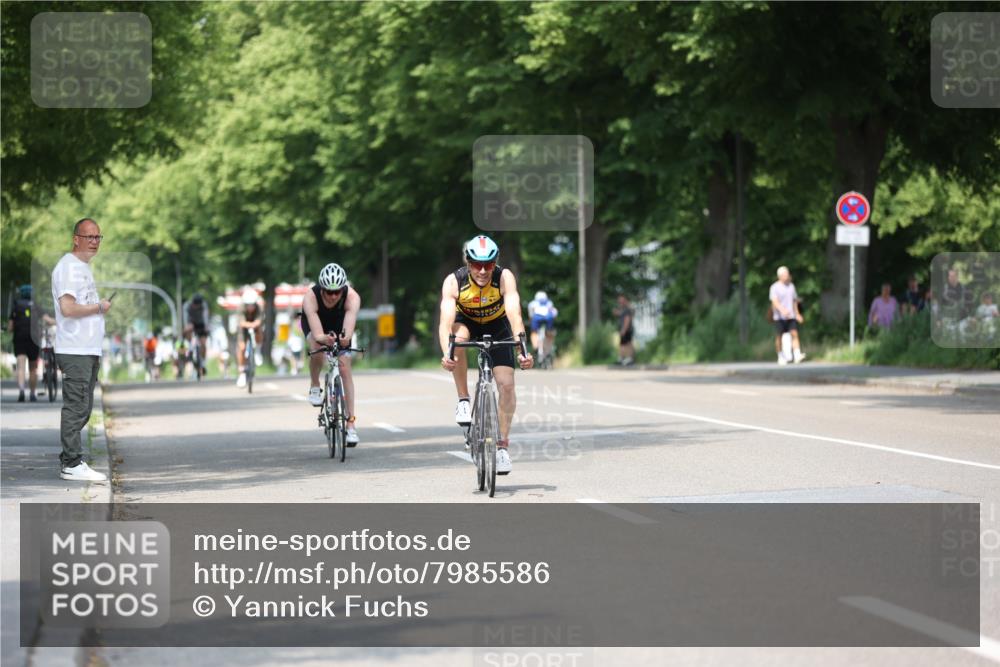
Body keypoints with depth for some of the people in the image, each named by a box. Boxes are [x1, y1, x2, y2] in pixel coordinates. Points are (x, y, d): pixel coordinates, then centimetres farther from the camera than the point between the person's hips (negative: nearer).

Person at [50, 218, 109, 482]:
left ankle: (70, 458, 19)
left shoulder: (84, 267, 20)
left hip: (89, 351, 10)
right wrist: (98, 307, -12)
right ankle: (72, 465, -9)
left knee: (83, 409, 13)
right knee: (76, 407, -10)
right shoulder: (68, 267, -12)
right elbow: (67, 308, -23)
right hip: (75, 351, -10)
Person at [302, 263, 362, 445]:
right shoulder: (310, 298, -40)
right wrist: (324, 338, -71)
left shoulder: (352, 298, -37)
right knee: (317, 348, -34)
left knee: (345, 369, -9)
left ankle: (351, 423, -4)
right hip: (314, 323, -1)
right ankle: (314, 387, -6)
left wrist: (345, 337, -73)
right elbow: (317, 334, -48)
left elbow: (349, 326, -50)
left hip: (338, 324, 1)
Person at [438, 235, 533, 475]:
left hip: (497, 327, 0)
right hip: (467, 323, 0)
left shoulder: (504, 278, -31)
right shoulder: (454, 282, -31)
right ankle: (463, 401, -20)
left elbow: (514, 315, -42)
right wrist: (446, 353, -58)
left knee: (506, 384, -12)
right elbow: (446, 321, -41)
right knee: (459, 337, -36)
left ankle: (503, 443, 3)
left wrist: (522, 350, -57)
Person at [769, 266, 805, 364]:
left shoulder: (791, 286, 13)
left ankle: (797, 355, -20)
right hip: (779, 316, -4)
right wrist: (782, 310, -32)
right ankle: (781, 357, 13)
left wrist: (797, 314, 23)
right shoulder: (775, 287, -5)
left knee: (794, 333, -11)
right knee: (779, 337, 1)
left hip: (791, 316, 4)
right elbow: (774, 301, -17)